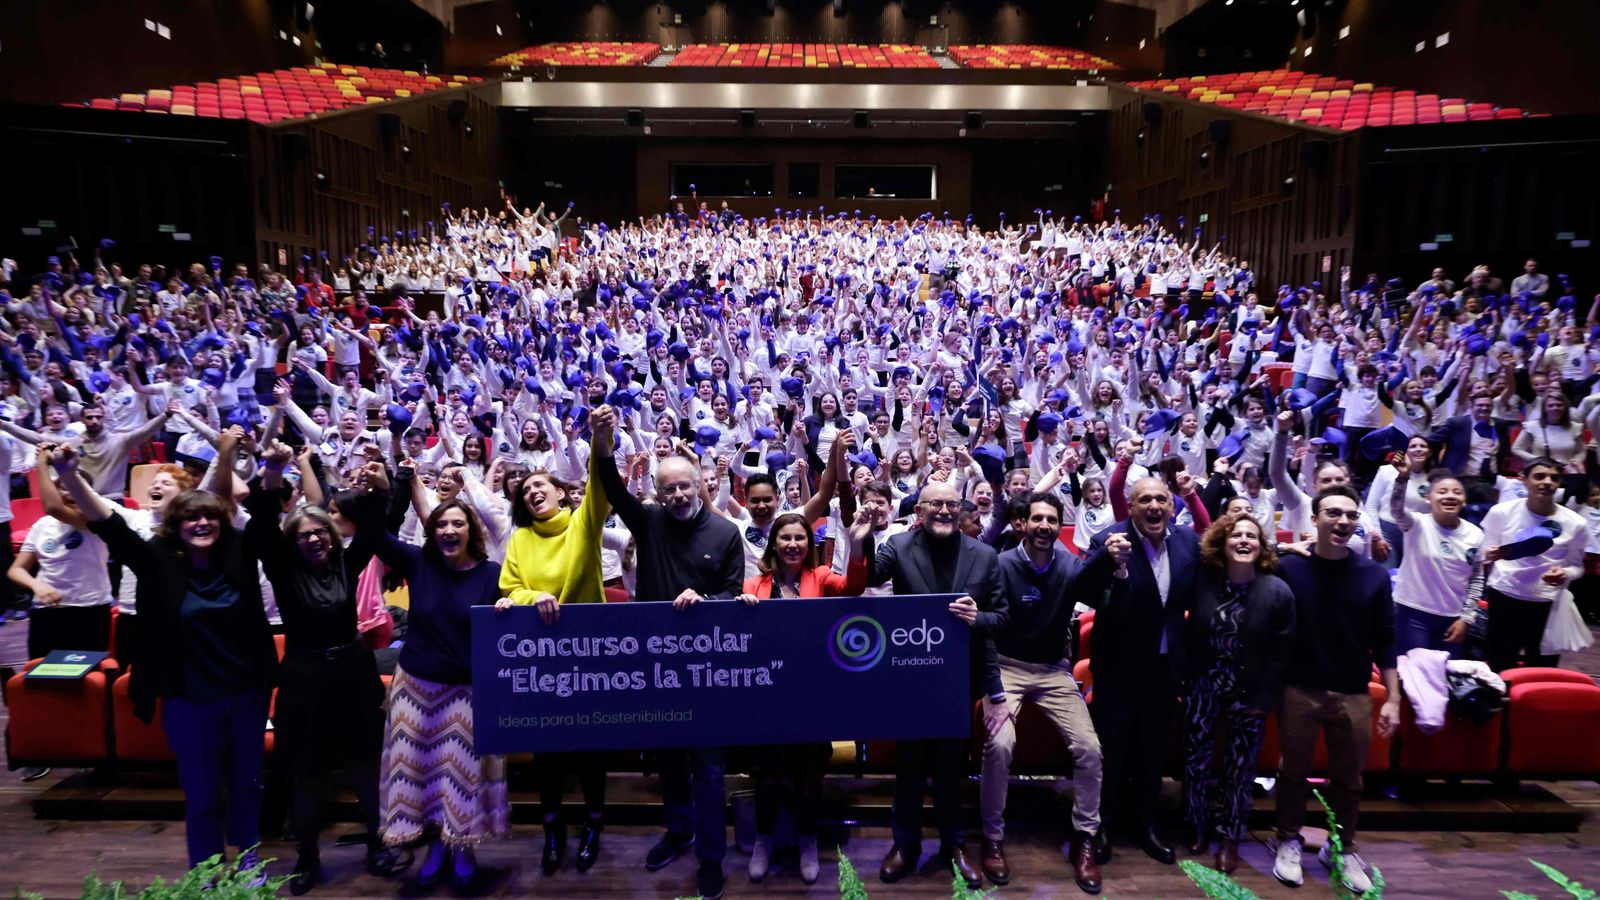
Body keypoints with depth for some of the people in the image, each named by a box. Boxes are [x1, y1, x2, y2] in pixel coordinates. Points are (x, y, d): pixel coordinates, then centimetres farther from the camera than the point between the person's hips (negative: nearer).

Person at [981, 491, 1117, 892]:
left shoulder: (1069, 565, -6)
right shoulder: (1003, 564, -11)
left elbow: (1088, 580, -30)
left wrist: (1111, 558, -54)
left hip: (1054, 671, 3)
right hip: (1008, 667, -3)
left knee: (1089, 747, -11)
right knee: (999, 744, -24)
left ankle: (1084, 841, 10)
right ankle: (993, 838, -2)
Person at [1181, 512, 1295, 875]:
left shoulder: (1277, 591, -11)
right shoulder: (1203, 581, -8)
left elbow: (1281, 652, -10)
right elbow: (1190, 635, -1)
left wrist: (1263, 700, -10)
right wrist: (1185, 680, -6)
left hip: (1249, 693, -1)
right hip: (1204, 686, 1)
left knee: (1240, 767, 11)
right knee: (1195, 758, 8)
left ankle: (1230, 837, 27)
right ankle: (1197, 826, 29)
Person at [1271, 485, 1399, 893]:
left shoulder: (1374, 575, -2)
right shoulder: (1289, 568, -8)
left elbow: (1385, 642, 3)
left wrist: (1392, 699, 2)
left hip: (1353, 695, 2)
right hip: (1298, 691, -1)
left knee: (1348, 778, 12)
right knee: (1294, 771, 11)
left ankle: (1343, 848, 31)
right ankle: (1289, 841, 29)